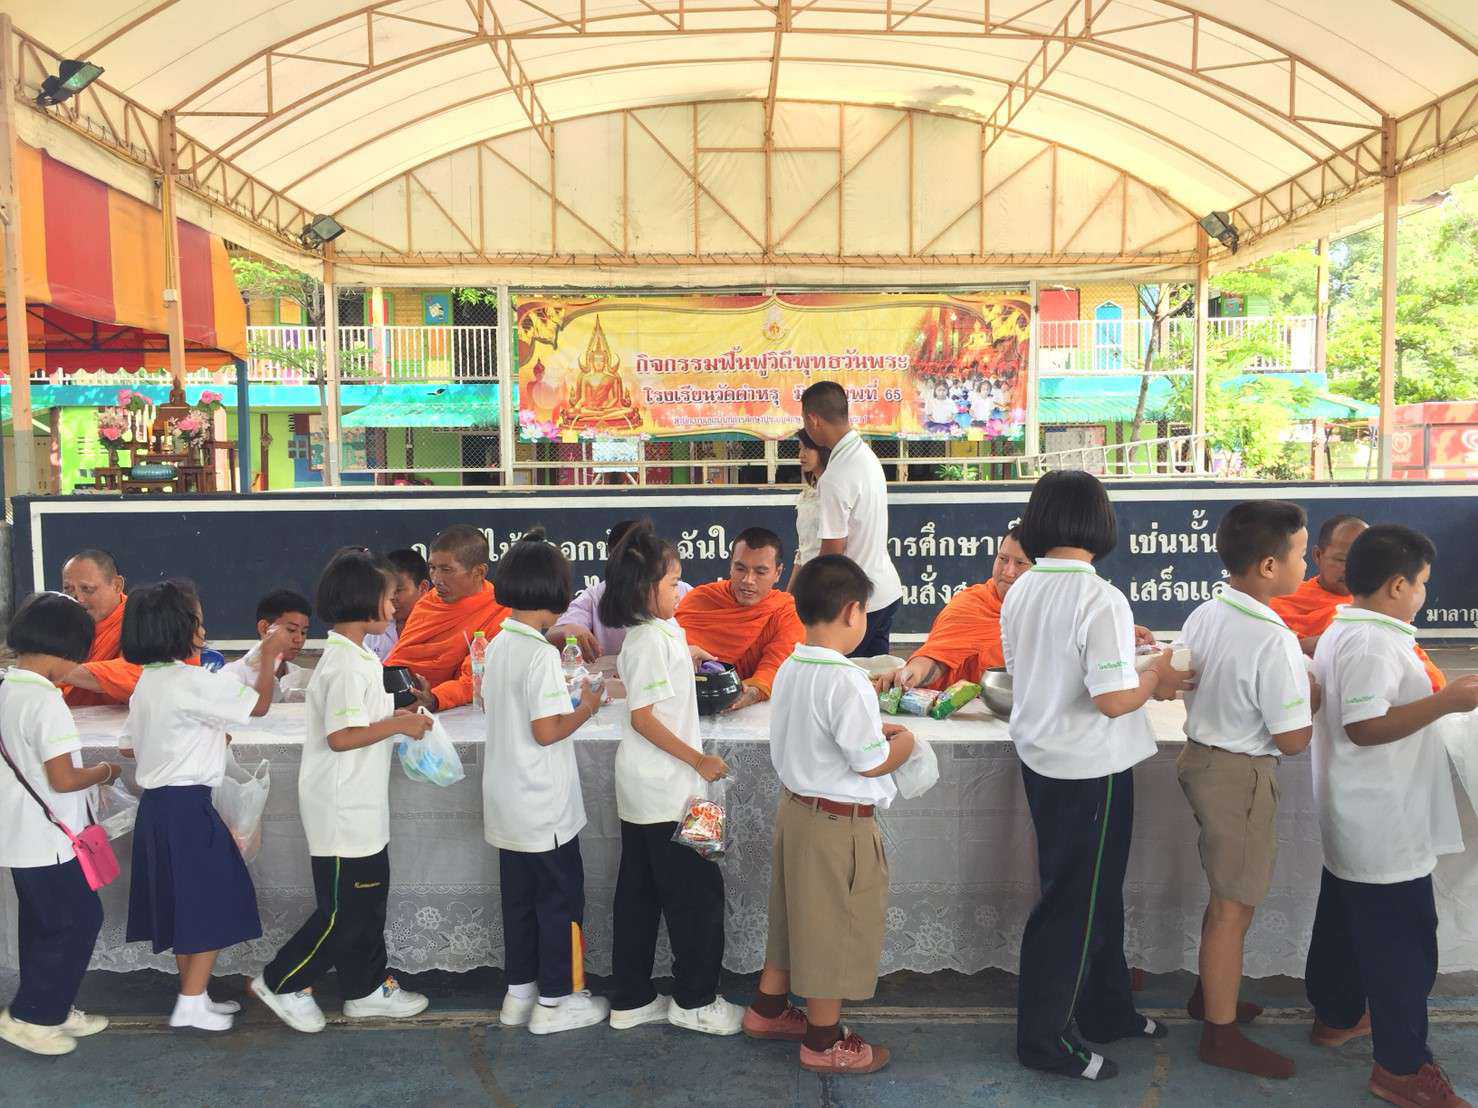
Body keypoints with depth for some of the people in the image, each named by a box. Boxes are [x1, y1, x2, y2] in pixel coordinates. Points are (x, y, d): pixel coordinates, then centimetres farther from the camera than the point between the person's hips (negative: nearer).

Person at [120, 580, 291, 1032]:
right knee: (212, 906, 2)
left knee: (183, 904, 17)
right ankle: (192, 1004, 7)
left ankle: (194, 996, 26)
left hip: (156, 805, 9)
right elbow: (259, 704, -13)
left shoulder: (147, 683, 9)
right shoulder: (193, 682, -18)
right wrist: (270, 655, 0)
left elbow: (128, 745, 17)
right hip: (187, 807, -9)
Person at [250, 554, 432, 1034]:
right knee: (344, 910, 2)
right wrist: (398, 726, -19)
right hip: (343, 811, -10)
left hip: (360, 810, 10)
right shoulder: (347, 665, -22)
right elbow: (341, 737, -26)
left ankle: (367, 988, 28)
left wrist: (395, 717, 8)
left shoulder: (353, 657, 10)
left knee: (367, 900, 17)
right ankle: (280, 982, 18)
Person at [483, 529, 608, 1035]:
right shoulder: (541, 654, -22)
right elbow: (546, 731, -24)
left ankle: (519, 992, 29)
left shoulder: (498, 645, 4)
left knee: (519, 897, 18)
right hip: (544, 807, -8)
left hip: (507, 805, 8)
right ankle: (555, 1001, 17)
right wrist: (585, 708, -8)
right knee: (560, 898, 7)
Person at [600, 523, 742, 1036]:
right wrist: (698, 759, -18)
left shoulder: (643, 635, 11)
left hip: (640, 788, 10)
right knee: (698, 889, 2)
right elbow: (642, 716, -21)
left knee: (639, 893, 15)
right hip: (667, 789, -10)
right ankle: (694, 1000, 15)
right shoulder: (654, 641, -19)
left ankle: (631, 999, 25)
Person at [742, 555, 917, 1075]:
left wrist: (872, 728, 11)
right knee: (836, 926, 8)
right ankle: (823, 1042, 24)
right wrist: (903, 742, -2)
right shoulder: (846, 681, -25)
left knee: (795, 913, 24)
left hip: (794, 805, 9)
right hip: (838, 823, -9)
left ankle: (768, 1009, 40)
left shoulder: (789, 669, 2)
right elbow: (871, 762, -21)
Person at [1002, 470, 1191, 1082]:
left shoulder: (1020, 591, 1)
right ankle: (1045, 1039, 20)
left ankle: (1106, 1011, 38)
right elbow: (1113, 699, -26)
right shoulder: (1100, 599, -22)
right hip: (1090, 770, -8)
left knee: (1096, 893, 23)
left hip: (1040, 757, 8)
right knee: (1073, 904, 7)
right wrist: (1156, 678, -7)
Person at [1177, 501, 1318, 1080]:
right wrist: (1311, 695, -3)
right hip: (1242, 775, -9)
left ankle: (1210, 993, 41)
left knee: (1226, 895, 25)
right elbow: (1292, 740, -20)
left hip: (1200, 755, 9)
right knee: (1234, 907, 5)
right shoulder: (1274, 641, -25)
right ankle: (1221, 1034, 18)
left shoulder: (1202, 616, 0)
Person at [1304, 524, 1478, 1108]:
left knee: (1344, 919, 21)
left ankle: (1337, 1014, 36)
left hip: (1351, 821, 11)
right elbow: (1365, 727, -27)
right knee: (1402, 940, -2)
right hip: (1385, 828, -11)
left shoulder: (1340, 632, 11)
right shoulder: (1373, 643, -21)